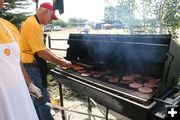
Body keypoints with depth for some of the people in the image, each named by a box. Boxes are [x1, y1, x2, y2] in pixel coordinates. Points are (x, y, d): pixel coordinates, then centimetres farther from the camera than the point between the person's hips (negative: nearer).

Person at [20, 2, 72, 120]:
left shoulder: (35, 24, 13)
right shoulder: (33, 24, -20)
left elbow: (42, 48, 16)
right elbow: (41, 52, -26)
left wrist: (58, 58, 9)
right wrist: (59, 62, -15)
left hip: (34, 66, 11)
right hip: (32, 67, -11)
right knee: (43, 99, -1)